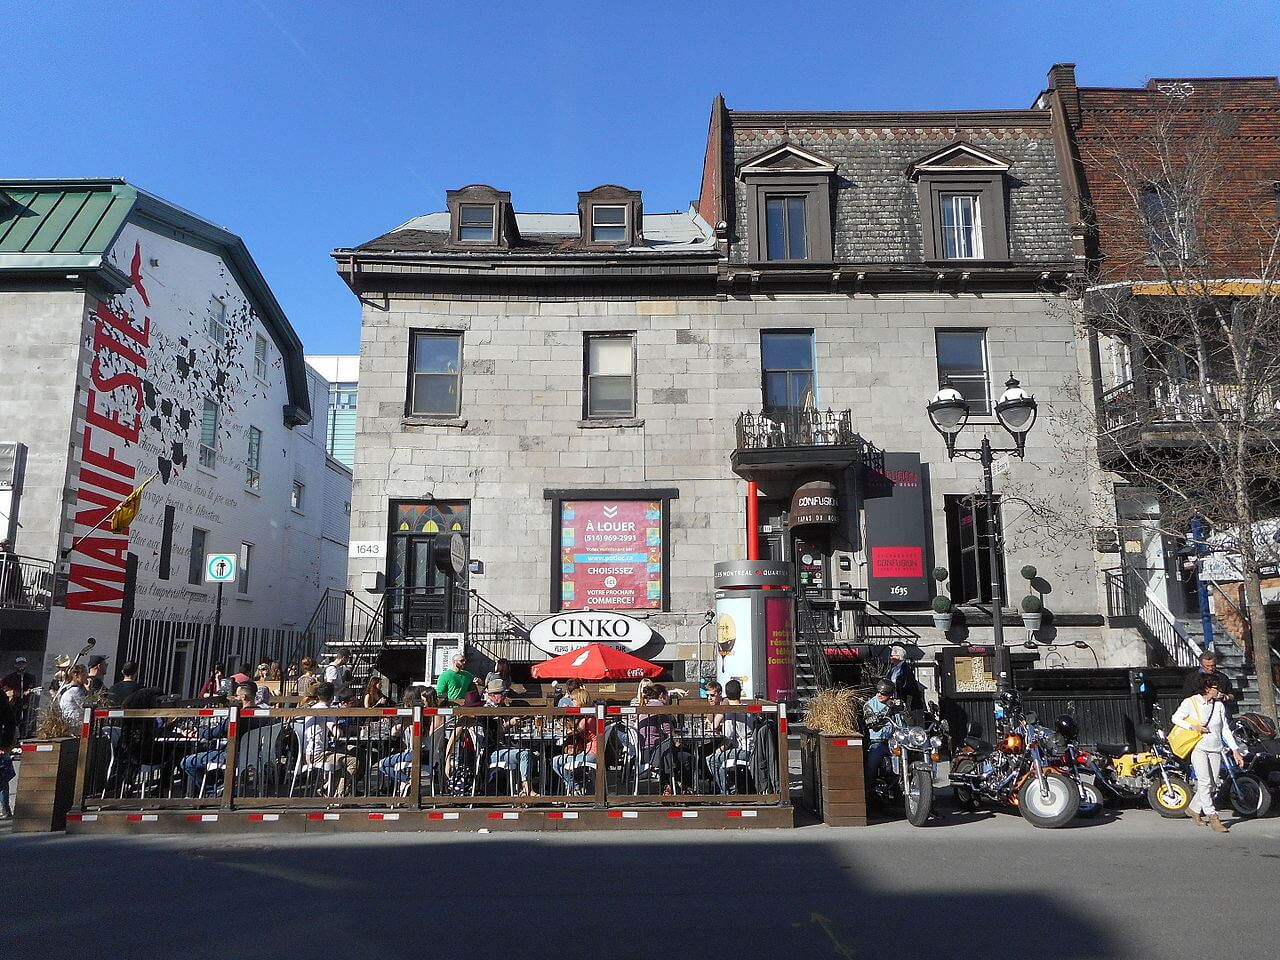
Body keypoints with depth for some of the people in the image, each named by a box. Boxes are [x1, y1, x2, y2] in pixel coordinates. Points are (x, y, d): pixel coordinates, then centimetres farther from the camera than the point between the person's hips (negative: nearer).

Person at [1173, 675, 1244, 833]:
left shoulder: (1219, 706, 8)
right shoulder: (1190, 702, -5)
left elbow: (1225, 729, 10)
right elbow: (1176, 718, 1)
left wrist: (1235, 750, 5)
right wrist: (1192, 726, -14)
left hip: (1216, 749, 5)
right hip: (1199, 748, -5)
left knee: (1212, 785, 6)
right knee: (1205, 783, -14)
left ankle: (1194, 809, 24)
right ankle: (1212, 817, -12)